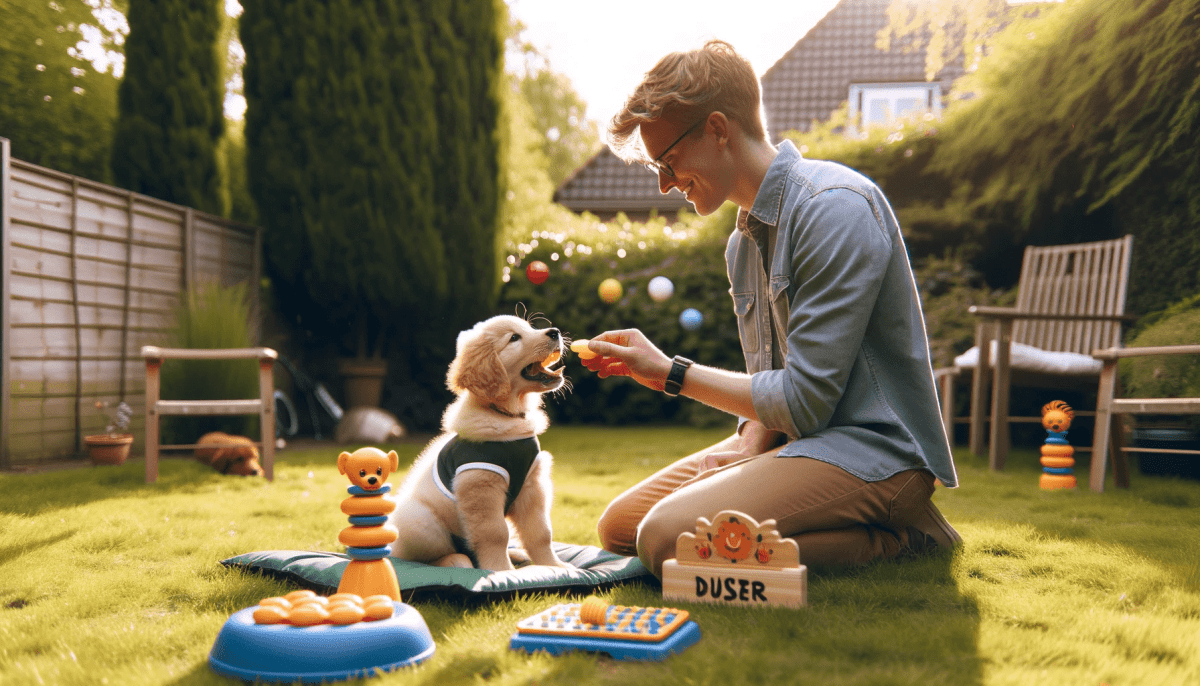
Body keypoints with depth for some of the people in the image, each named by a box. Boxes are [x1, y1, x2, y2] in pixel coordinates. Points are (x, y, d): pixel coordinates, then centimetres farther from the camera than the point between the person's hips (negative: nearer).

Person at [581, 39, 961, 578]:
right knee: (620, 526, 6)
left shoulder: (835, 209, -17)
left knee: (669, 538, -27)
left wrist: (670, 373, -10)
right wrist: (749, 448, -7)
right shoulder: (743, 241, 13)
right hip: (792, 438, 10)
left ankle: (896, 538, -9)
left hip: (875, 450, -10)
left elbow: (804, 401, -20)